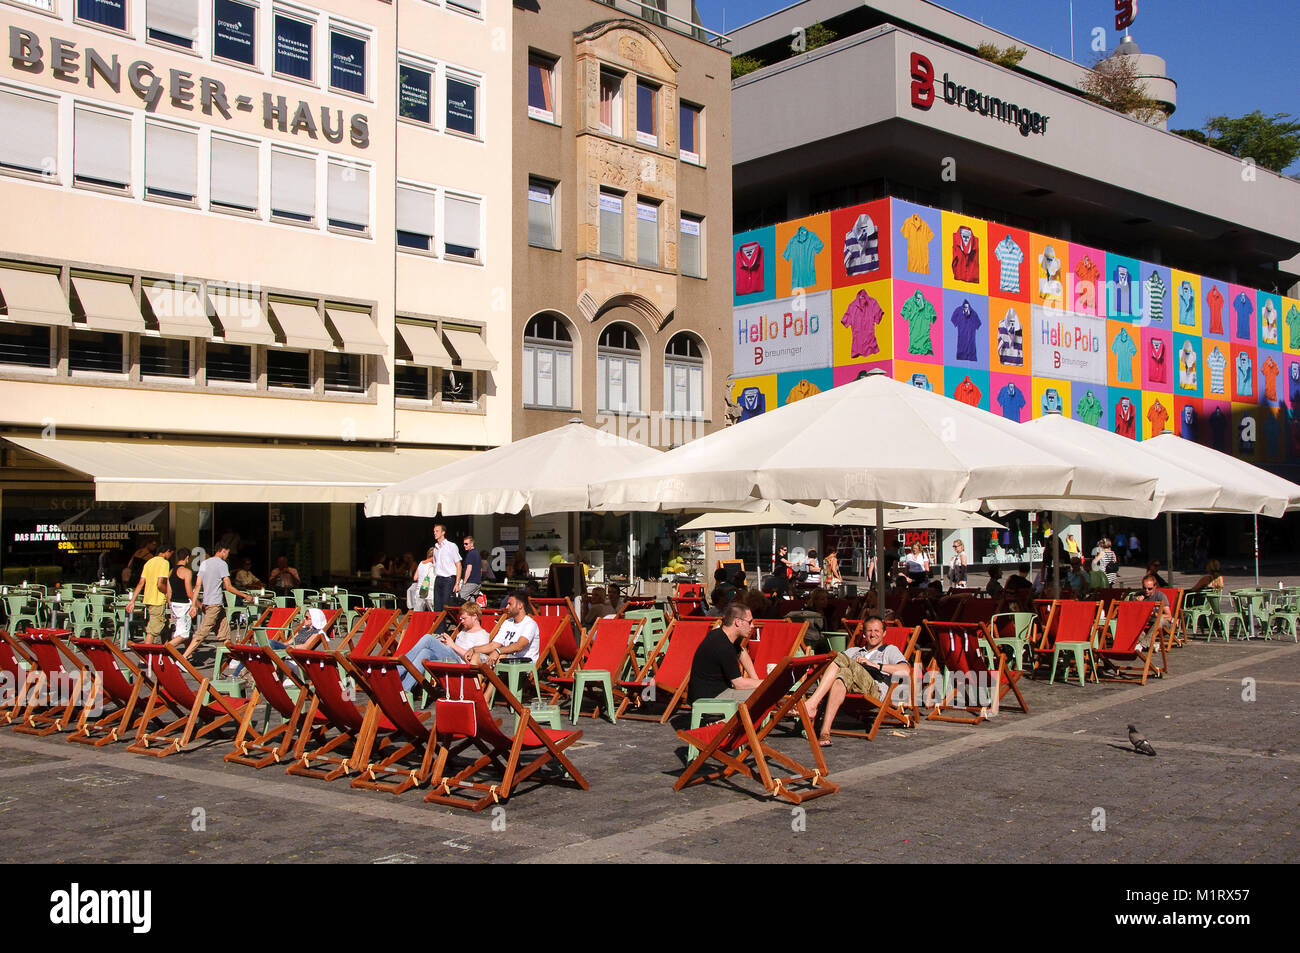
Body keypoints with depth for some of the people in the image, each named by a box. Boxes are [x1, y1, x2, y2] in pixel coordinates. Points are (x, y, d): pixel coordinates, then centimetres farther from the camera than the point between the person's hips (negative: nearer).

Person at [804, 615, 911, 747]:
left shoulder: (890, 650, 28)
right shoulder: (854, 651, 41)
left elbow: (905, 671, 6)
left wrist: (875, 665, -1)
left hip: (873, 690, -3)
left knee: (842, 658, -29)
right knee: (843, 674, -36)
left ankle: (811, 705, -43)